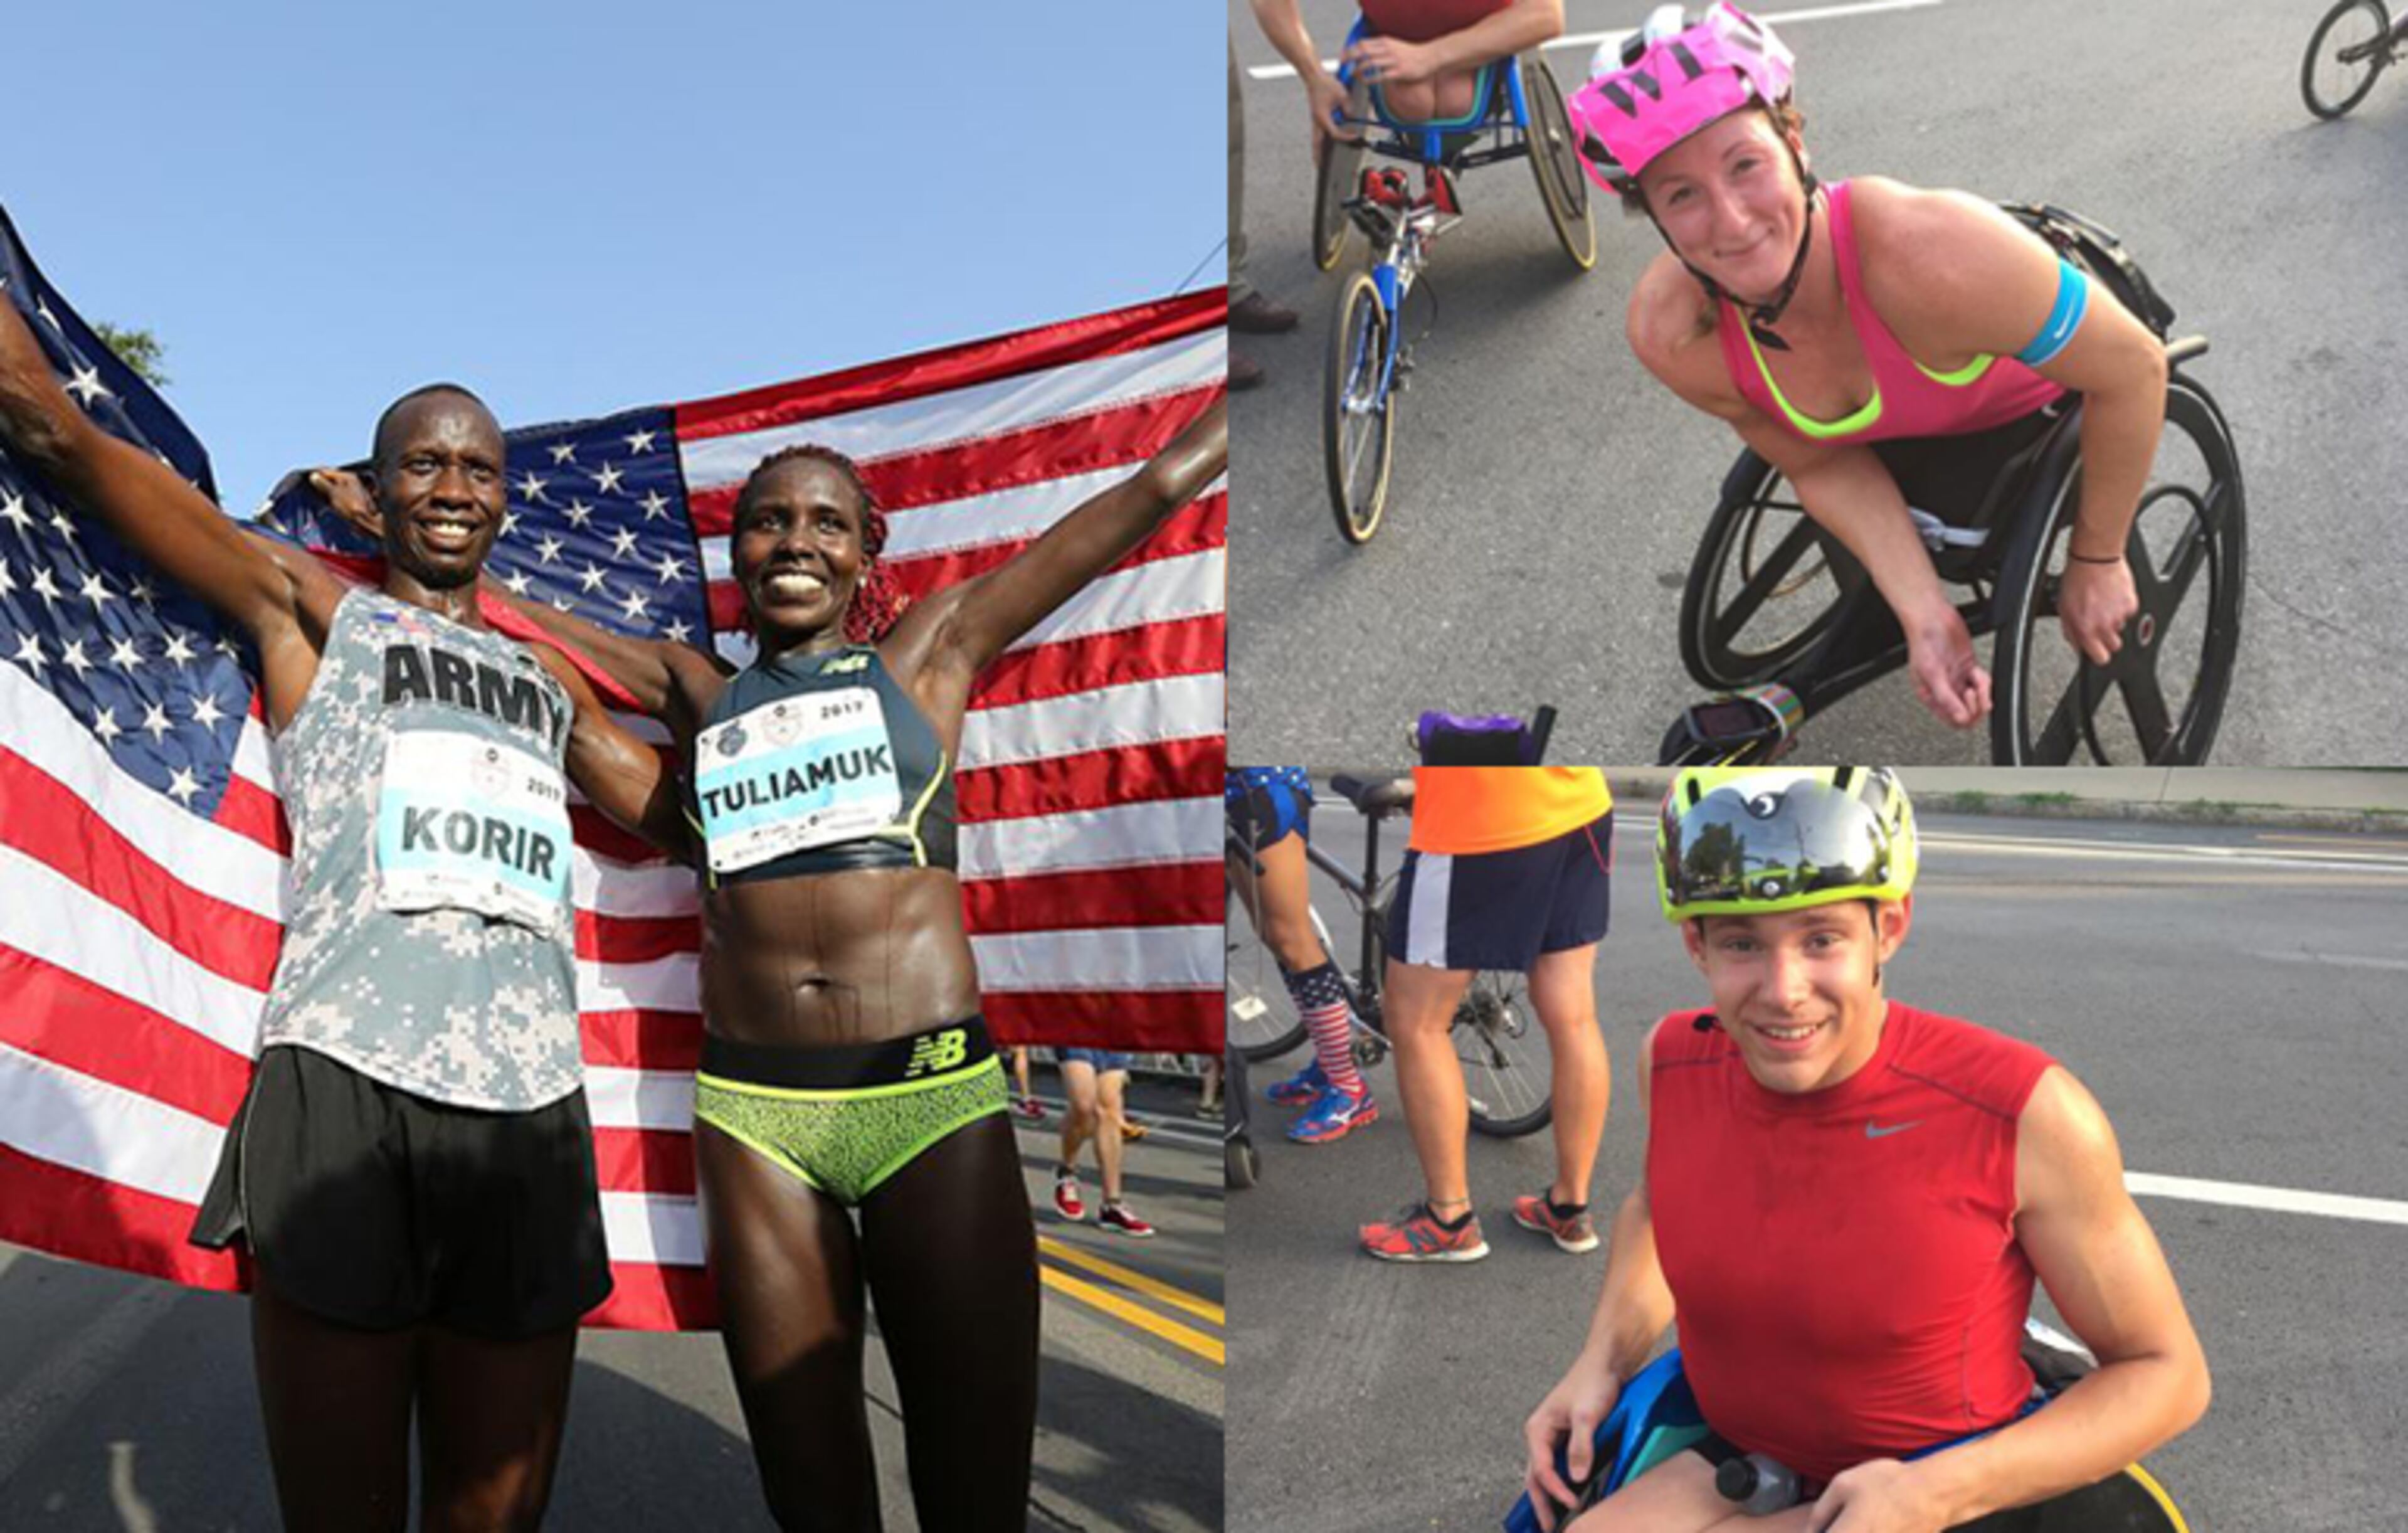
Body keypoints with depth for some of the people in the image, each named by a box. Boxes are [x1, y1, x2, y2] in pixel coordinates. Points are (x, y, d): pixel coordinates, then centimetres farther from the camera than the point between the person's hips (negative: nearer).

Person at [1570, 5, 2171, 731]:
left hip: (2044, 399, -3)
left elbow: (2134, 368, -30)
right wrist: (1926, 617, -24)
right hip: (1899, 426, 3)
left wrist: (2096, 560, -18)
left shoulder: (1924, 255, -46)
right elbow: (1826, 467, -14)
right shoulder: (1671, 336, -30)